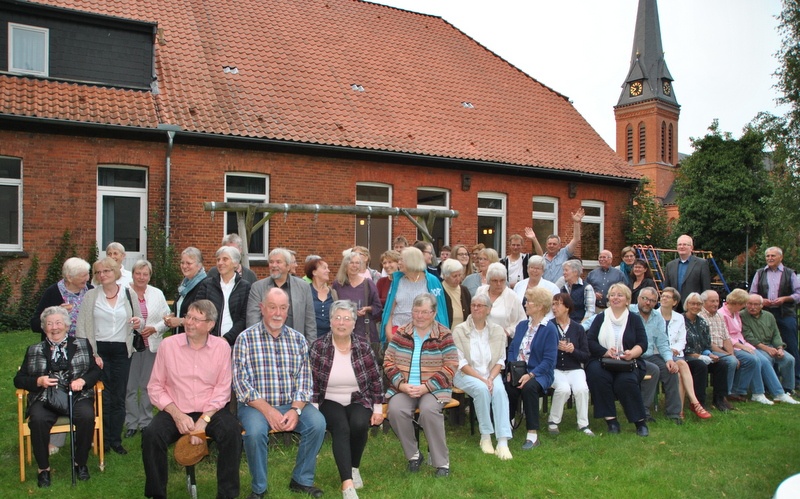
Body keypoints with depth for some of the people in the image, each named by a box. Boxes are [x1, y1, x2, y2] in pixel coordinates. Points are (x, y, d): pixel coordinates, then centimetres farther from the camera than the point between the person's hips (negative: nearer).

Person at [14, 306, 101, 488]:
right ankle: (43, 468, -10)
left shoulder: (83, 344, 15)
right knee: (38, 419, -31)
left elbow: (95, 370, 10)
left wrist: (83, 380, -12)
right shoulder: (34, 350, 18)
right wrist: (39, 381, -8)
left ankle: (80, 463, -7)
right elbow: (19, 379, 12)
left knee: (87, 416, -31)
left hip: (77, 396, -1)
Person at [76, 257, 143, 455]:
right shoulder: (91, 296, 1)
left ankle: (116, 440, 18)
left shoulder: (129, 295, 4)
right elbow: (81, 327, -1)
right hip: (98, 350, -1)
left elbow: (139, 322, 13)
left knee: (119, 398, 6)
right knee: (103, 398, 1)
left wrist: (138, 322, -12)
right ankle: (103, 440, 16)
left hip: (122, 351, 1)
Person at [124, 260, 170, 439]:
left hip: (151, 346, 2)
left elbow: (167, 319, 9)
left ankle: (146, 422, 19)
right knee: (130, 386, 1)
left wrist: (154, 328, -7)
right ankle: (131, 423, 14)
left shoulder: (157, 294, 9)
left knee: (148, 385, 8)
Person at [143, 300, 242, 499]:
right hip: (175, 411, 1)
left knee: (232, 431, -27)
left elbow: (222, 390, -2)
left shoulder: (222, 347, 0)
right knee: (151, 435, -26)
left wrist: (203, 420, -15)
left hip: (211, 411, -1)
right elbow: (155, 387, 1)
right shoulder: (168, 345, 1)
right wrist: (177, 415, -12)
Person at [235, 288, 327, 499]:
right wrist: (268, 410, -19)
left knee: (317, 422, -22)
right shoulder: (246, 339, -3)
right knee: (255, 431, -32)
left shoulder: (298, 339, 7)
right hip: (256, 405, -3)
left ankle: (302, 480, 0)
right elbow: (241, 382, -10)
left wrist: (295, 410, -15)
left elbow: (305, 379, 2)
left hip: (292, 404, 3)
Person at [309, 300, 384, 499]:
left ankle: (354, 468, -2)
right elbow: (311, 382, -3)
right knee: (341, 428, -30)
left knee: (359, 424, -29)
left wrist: (378, 409, 3)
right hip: (330, 401, -1)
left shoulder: (363, 346, -1)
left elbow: (376, 379, 5)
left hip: (358, 401, 1)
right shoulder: (318, 347, -5)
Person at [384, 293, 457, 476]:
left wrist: (426, 387, -14)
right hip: (403, 388, 3)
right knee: (396, 410, -28)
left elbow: (451, 366, -4)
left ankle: (442, 462, -15)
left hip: (433, 389, -2)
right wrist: (402, 385, -10)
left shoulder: (444, 335, 2)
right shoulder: (401, 333, 9)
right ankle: (413, 455, -4)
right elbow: (388, 361, 6)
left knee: (429, 410, -33)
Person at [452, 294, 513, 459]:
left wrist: (491, 378, -15)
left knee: (499, 390, -29)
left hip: (491, 374, 2)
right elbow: (461, 363, -8)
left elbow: (500, 361, 4)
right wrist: (481, 379, -19)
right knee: (481, 389, -33)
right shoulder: (459, 330, -3)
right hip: (465, 375, -2)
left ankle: (503, 442, -32)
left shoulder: (497, 331, 6)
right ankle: (485, 437, -18)